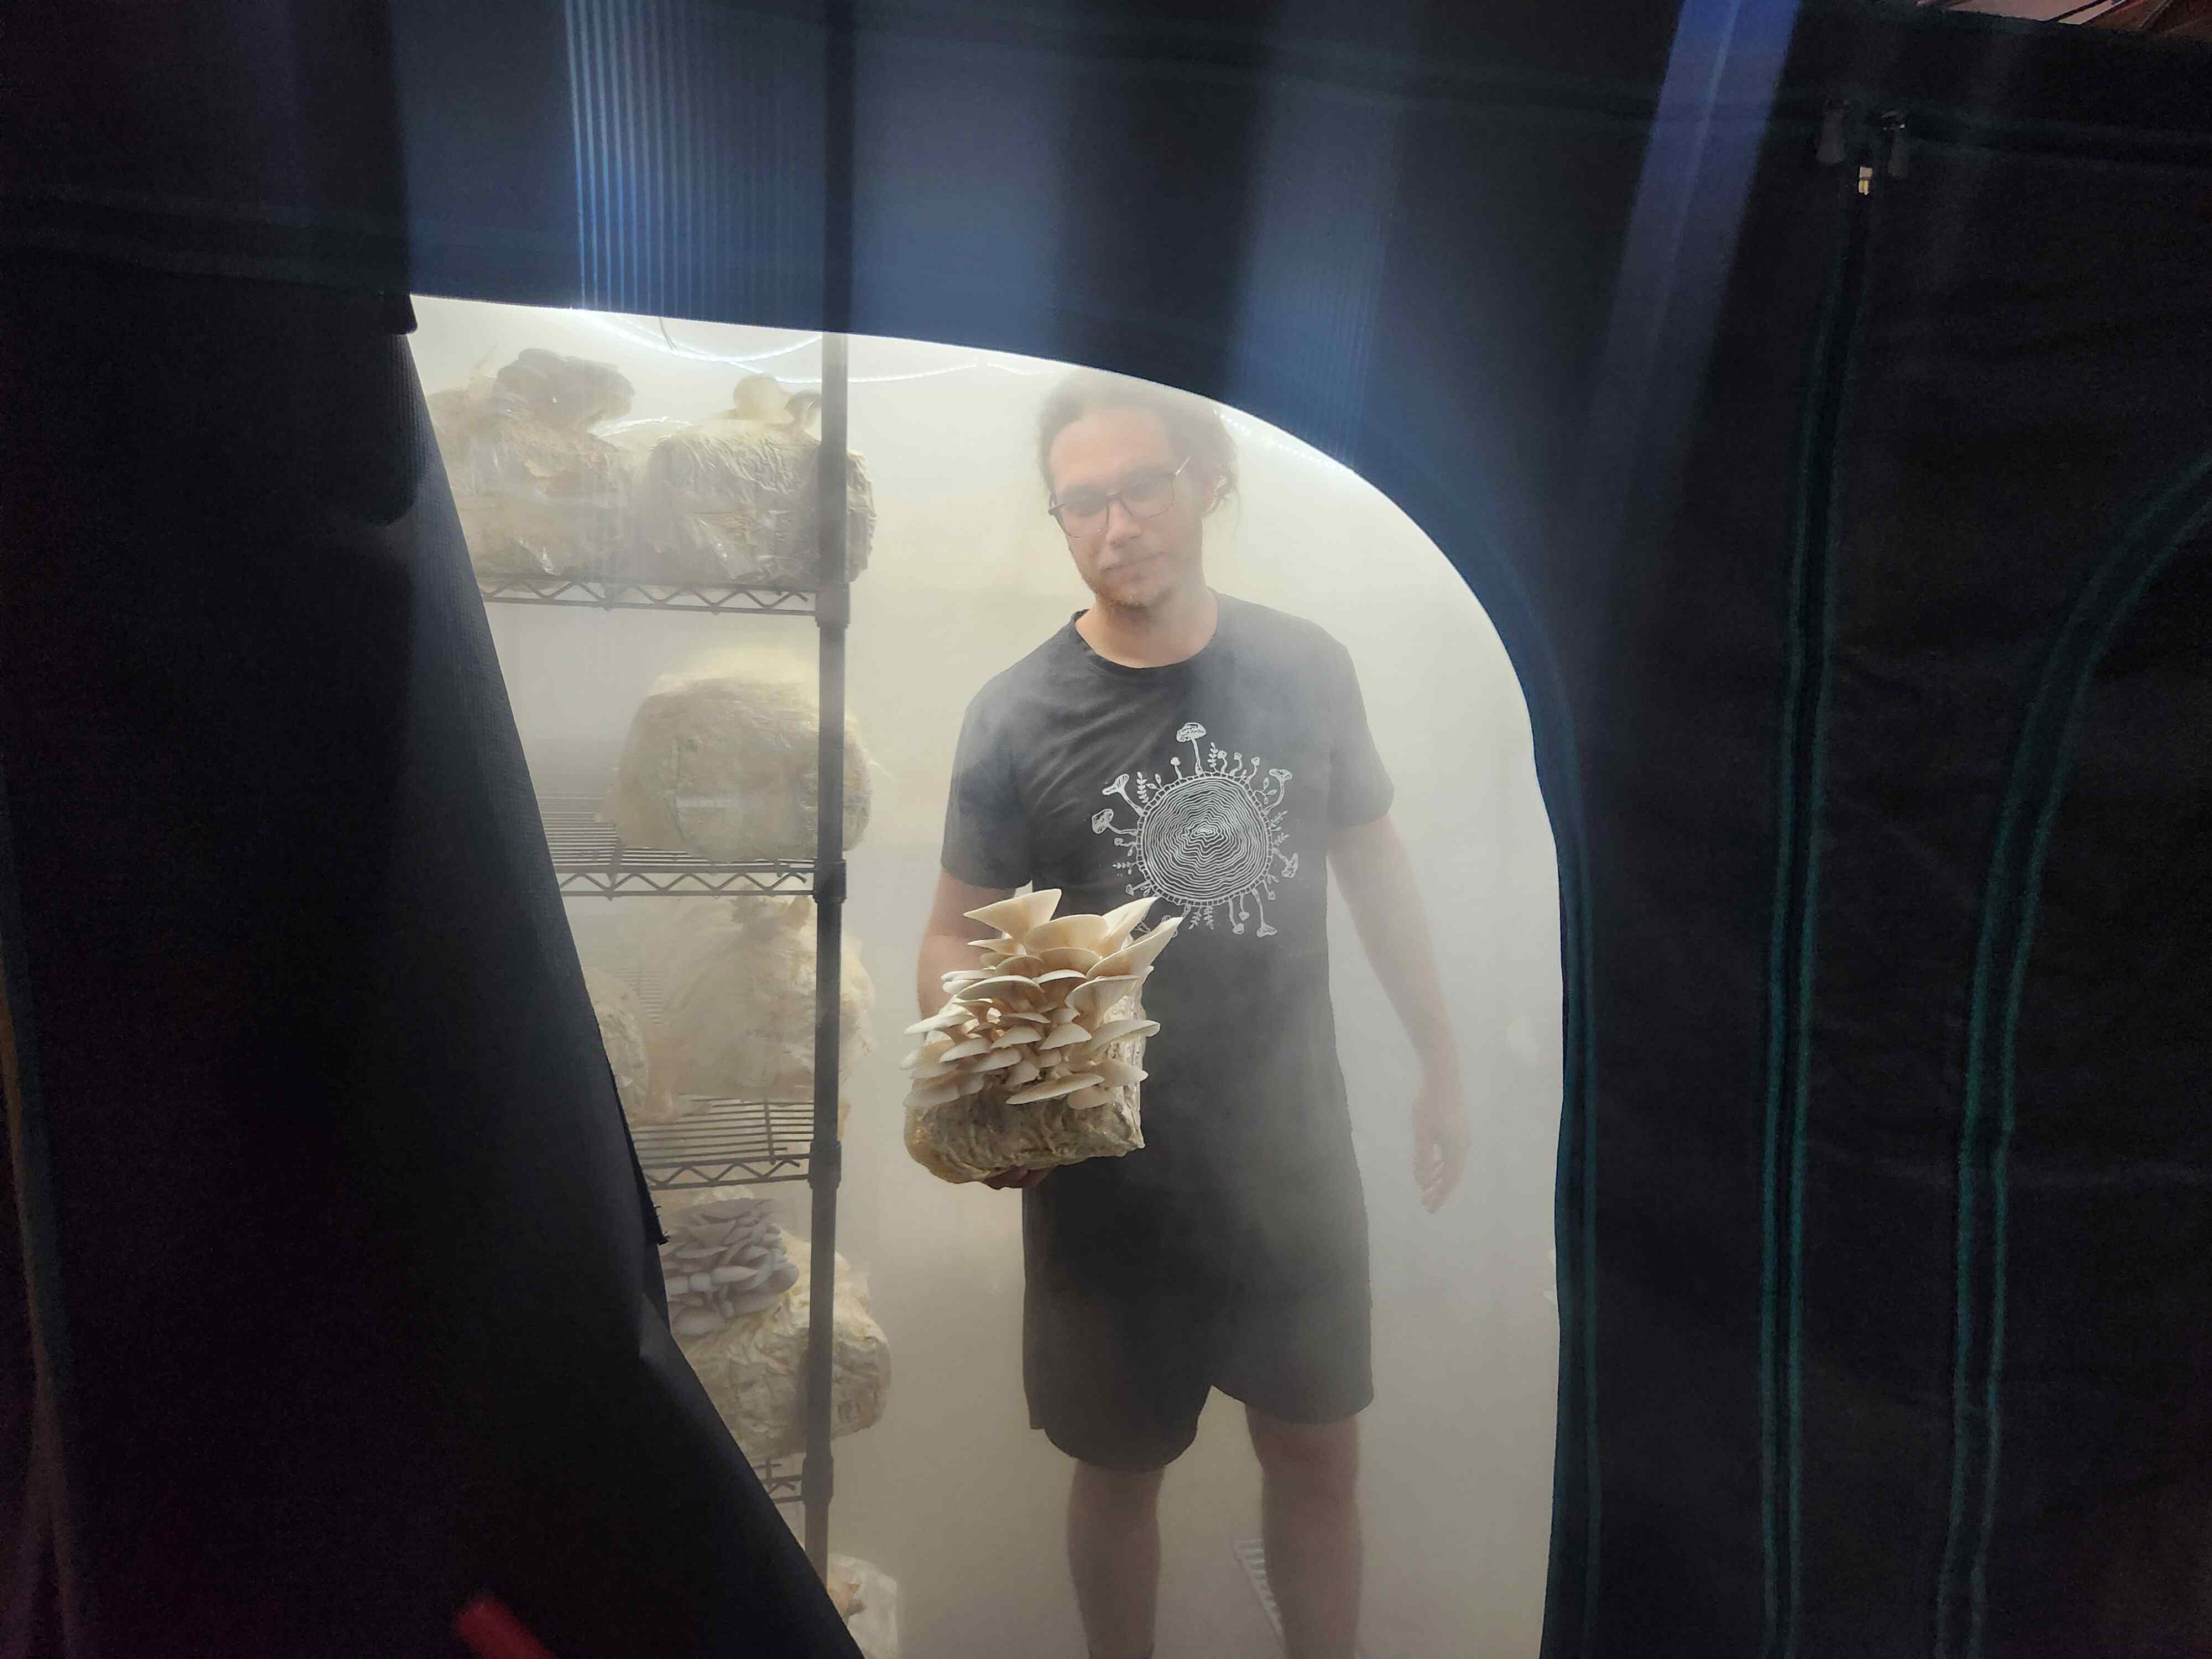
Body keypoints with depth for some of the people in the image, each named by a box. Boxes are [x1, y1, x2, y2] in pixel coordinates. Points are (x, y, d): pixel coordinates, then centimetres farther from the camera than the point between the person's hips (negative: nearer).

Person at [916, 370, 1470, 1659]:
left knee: (1320, 1456, 19)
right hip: (1111, 1175, -1)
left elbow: (1371, 860, 7)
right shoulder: (1019, 718, -12)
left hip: (1296, 1152, 2)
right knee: (1122, 1467, 18)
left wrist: (1442, 1058, 10)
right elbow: (956, 937, -7)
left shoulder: (1306, 670, -6)